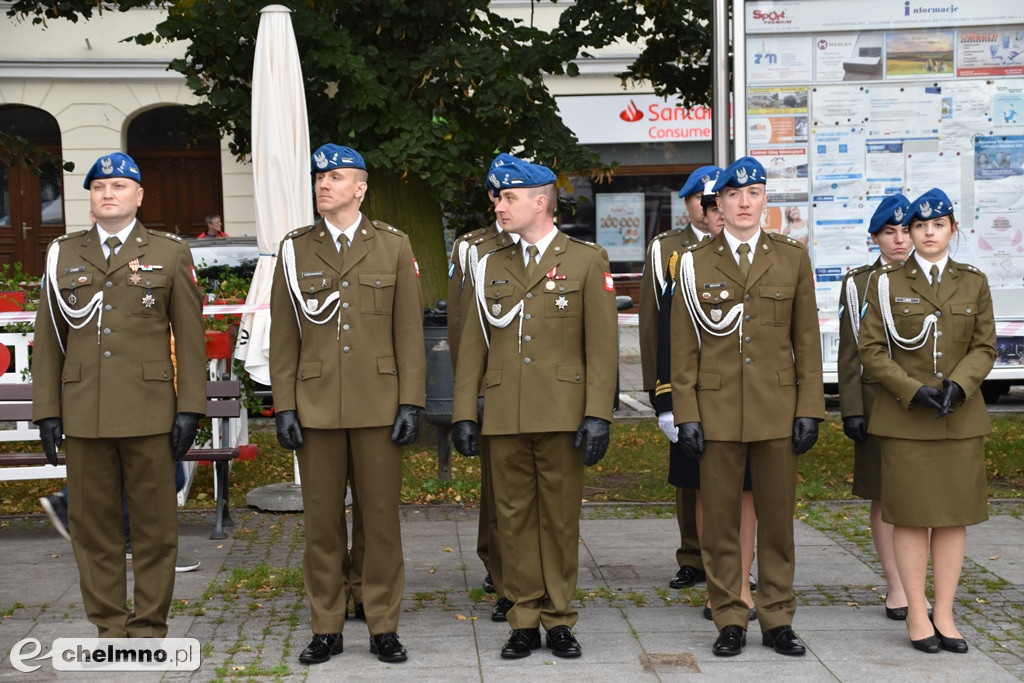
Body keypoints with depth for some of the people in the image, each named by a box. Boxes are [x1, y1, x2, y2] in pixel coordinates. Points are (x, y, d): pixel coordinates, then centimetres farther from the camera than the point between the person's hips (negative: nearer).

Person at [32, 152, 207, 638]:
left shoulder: (170, 254, 7)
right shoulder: (63, 254, 11)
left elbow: (190, 337, 3)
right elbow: (48, 338, 10)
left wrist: (190, 408, -4)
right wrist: (47, 410, 4)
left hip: (149, 413, -2)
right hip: (83, 412, 2)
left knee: (154, 525, 3)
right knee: (93, 525, 6)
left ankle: (148, 628, 13)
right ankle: (109, 627, 16)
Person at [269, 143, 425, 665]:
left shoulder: (393, 246, 5)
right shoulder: (295, 249, 7)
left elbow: (409, 331, 2)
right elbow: (283, 334, 6)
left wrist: (411, 402, -4)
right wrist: (284, 406, -1)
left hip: (378, 404, -1)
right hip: (316, 406, 1)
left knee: (381, 518, 4)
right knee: (321, 520, 6)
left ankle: (384, 626, 14)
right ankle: (326, 628, 16)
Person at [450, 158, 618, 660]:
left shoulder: (586, 261, 3)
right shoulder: (491, 266, 14)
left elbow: (602, 346, -3)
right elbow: (472, 346, 12)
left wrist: (598, 415, -10)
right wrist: (463, 414, 4)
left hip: (561, 417, -3)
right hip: (505, 417, 3)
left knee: (560, 519, 3)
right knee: (514, 519, 5)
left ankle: (559, 621, 14)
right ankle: (524, 622, 15)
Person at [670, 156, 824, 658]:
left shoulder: (793, 258, 7)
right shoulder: (695, 263, 4)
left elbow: (807, 340, 6)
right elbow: (683, 348, 3)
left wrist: (809, 409, 0)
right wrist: (686, 416, -4)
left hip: (777, 410, 1)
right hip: (717, 410, -1)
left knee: (777, 519, 6)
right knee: (720, 522, 3)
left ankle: (777, 620, 18)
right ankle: (730, 621, 14)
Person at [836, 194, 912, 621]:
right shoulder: (857, 284, 4)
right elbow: (849, 354, 1)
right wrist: (851, 410, -5)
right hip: (877, 404, -1)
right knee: (884, 498, 4)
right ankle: (896, 588, 13)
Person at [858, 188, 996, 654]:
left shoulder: (974, 283, 8)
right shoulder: (887, 284, 2)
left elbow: (985, 347, 5)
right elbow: (871, 350, -2)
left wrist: (958, 385, -14)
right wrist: (914, 390, -14)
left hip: (961, 418, 2)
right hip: (904, 418, -2)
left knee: (955, 514, 4)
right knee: (911, 514, 0)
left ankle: (944, 613, 13)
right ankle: (917, 615, 9)